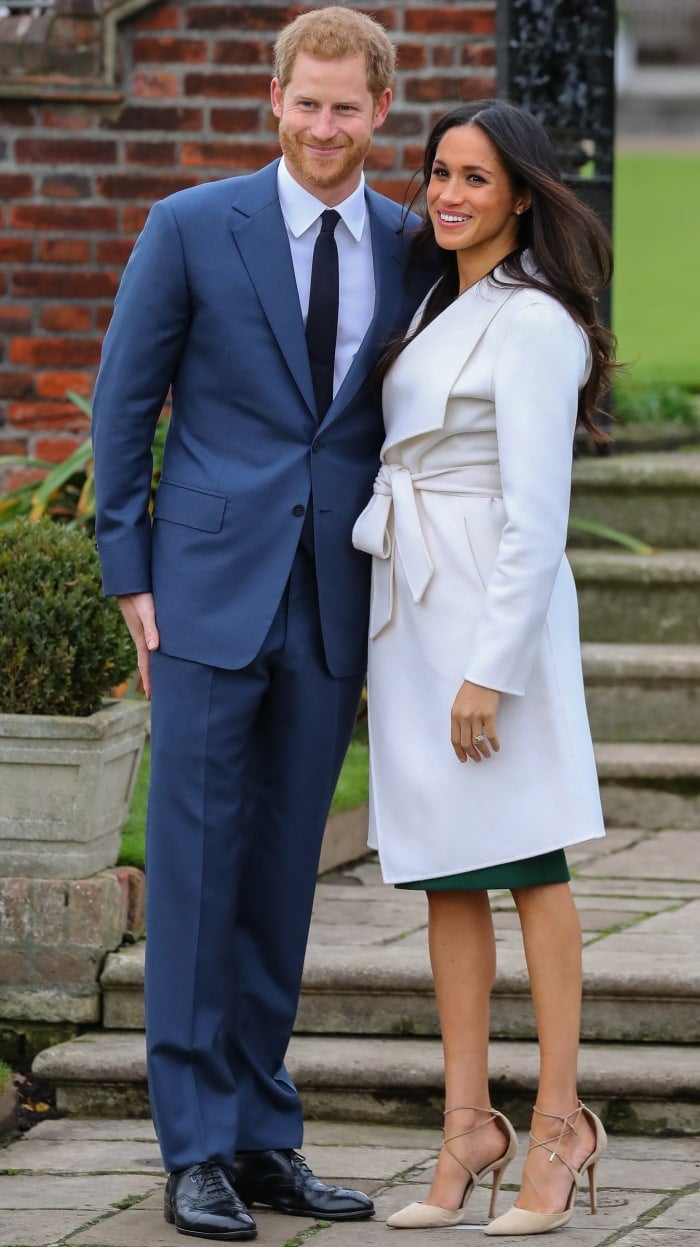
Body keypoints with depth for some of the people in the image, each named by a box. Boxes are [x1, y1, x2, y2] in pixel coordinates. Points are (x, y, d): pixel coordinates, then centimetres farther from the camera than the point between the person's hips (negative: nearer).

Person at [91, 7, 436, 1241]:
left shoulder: (410, 250, 7)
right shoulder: (191, 229, -3)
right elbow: (123, 405, 1)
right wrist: (132, 577, -3)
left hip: (334, 608, 3)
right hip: (210, 594, -3)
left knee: (284, 872, 8)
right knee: (197, 863, -3)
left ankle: (262, 1132, 15)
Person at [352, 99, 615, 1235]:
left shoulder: (533, 324, -12)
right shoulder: (442, 308, 15)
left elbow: (536, 516, -17)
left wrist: (491, 671, -19)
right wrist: (384, 653, 15)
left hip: (496, 610, -9)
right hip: (412, 611, 9)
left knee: (527, 864, -5)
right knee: (443, 871, 7)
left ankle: (559, 1126, -2)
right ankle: (469, 1124, 9)